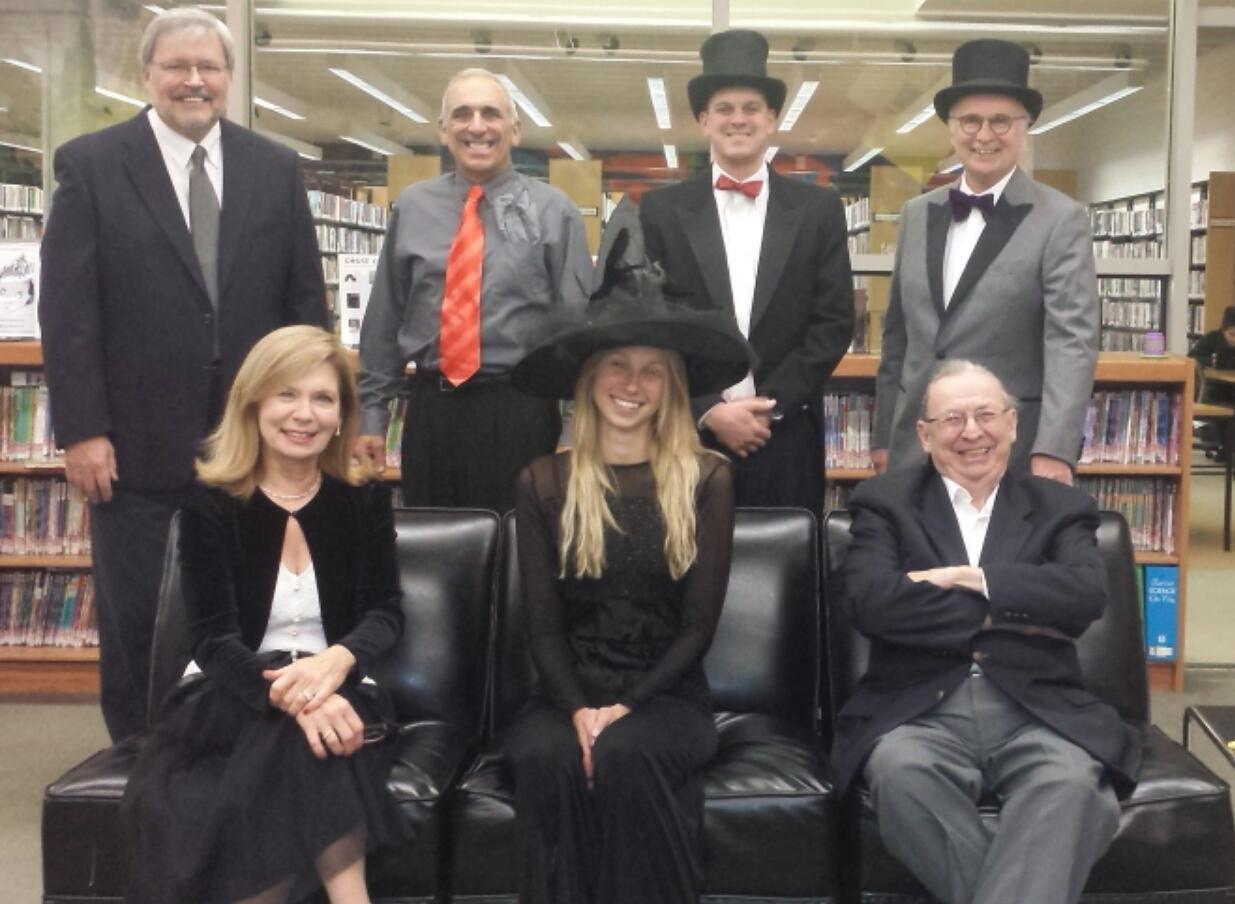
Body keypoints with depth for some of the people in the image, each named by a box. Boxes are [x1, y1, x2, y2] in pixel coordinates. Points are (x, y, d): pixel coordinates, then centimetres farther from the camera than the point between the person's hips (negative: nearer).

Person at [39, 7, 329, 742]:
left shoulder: (277, 169, 7)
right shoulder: (90, 164, 0)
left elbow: (306, 301, 8)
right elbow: (67, 308, -5)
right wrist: (81, 430, -10)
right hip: (136, 443, -2)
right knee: (133, 623, 10)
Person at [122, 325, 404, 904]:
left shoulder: (365, 499, 3)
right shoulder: (211, 506, -4)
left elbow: (385, 612, -1)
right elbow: (213, 638, -12)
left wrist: (337, 662, -27)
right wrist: (288, 695, -34)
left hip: (337, 696, 2)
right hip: (230, 700, -1)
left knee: (306, 742, -34)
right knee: (290, 732, -35)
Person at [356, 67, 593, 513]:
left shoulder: (553, 212, 0)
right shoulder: (411, 208, 7)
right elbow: (383, 320, 9)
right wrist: (372, 414, 9)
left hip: (520, 412, -2)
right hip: (431, 409, 3)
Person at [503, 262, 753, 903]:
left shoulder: (707, 479, 2)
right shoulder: (544, 482, 6)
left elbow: (699, 624, -2)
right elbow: (542, 623, 2)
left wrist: (627, 705, -14)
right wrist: (578, 708, -15)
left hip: (667, 694, -1)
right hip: (568, 693, 1)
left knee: (625, 753, -33)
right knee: (545, 757, -32)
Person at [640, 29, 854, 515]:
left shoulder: (819, 209, 6)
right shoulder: (662, 210, 4)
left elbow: (835, 321, 2)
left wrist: (770, 403, -8)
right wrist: (709, 409, -9)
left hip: (786, 435, 1)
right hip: (688, 431, 0)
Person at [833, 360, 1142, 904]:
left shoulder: (1061, 507, 17)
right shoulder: (885, 502, 12)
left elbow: (1088, 594, -4)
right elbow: (870, 603, -7)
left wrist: (968, 578, -7)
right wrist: (1008, 613, -5)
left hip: (1036, 712, 1)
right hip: (920, 712, 0)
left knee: (1073, 779, -32)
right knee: (900, 770, -34)